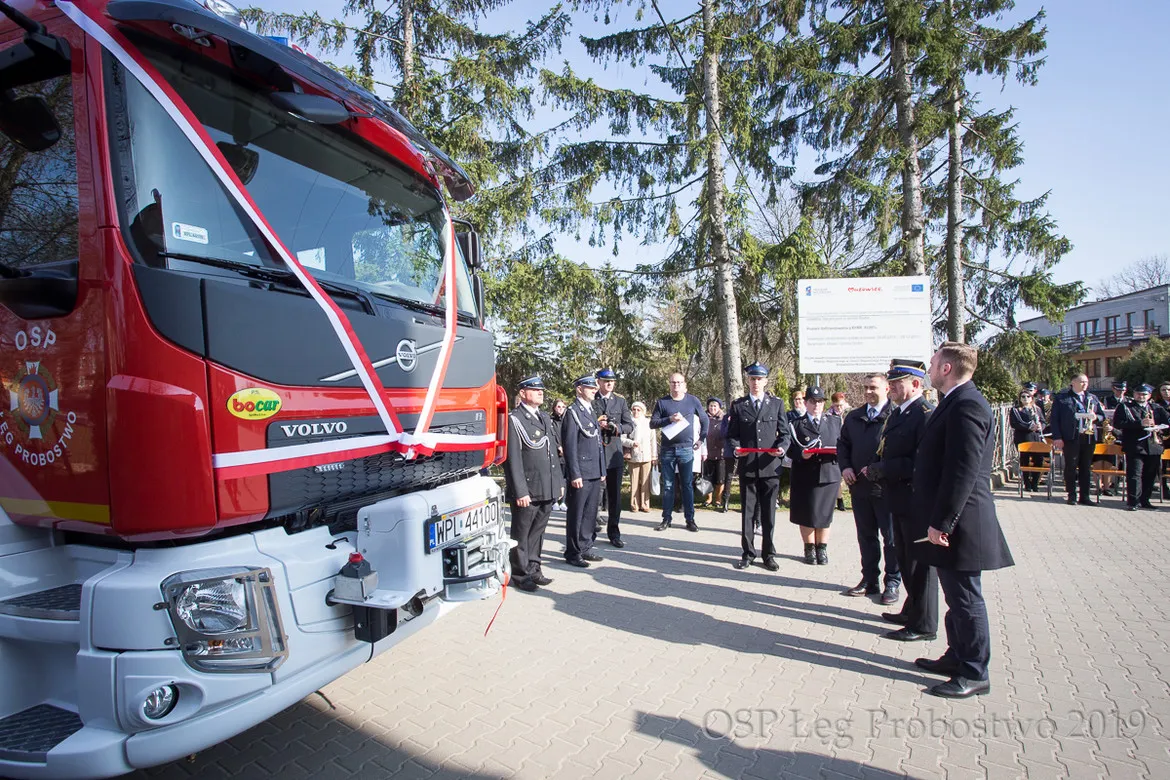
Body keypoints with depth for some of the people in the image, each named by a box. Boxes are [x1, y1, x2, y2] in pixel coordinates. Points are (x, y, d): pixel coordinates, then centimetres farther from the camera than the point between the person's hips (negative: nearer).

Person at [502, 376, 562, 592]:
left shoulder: (545, 417, 15)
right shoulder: (514, 420, -9)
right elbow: (513, 459, -13)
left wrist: (558, 481, 15)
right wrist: (520, 491, -17)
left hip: (547, 490, 7)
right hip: (527, 490, -7)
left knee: (537, 532, 16)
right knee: (521, 534, 6)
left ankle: (533, 570, 29)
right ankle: (521, 575, 17)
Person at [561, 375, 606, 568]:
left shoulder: (592, 410, 16)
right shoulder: (572, 412, -9)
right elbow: (570, 445, -14)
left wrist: (602, 470, 17)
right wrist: (575, 474, -17)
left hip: (595, 473, 8)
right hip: (581, 473, -8)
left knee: (590, 512, 14)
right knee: (576, 514, 2)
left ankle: (585, 548, 25)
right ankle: (573, 552, 11)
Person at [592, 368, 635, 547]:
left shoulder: (620, 401, 11)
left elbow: (629, 425, 7)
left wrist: (616, 427, -11)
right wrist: (596, 424, -16)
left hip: (614, 453, 3)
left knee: (615, 494, 7)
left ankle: (614, 532, 17)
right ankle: (592, 528, 18)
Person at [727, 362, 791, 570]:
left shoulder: (776, 403, 7)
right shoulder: (738, 405, 7)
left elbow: (785, 434, 7)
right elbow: (732, 434, 7)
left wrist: (782, 447, -13)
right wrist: (736, 447, -13)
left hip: (770, 466, 0)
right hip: (747, 466, 0)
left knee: (768, 513, 7)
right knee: (747, 512, 7)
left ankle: (768, 554, 19)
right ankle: (748, 553, 19)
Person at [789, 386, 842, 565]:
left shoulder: (835, 421, 13)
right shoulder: (797, 424, 6)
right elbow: (791, 449, 0)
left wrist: (837, 451, -11)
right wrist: (801, 454, -20)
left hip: (829, 474, 2)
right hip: (805, 476, -2)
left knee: (825, 513, 8)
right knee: (806, 514, 4)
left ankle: (822, 549, 21)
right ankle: (809, 549, 18)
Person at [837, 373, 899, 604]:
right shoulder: (853, 417, 12)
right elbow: (843, 444, 17)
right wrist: (845, 467, 1)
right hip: (859, 486, 6)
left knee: (891, 537, 6)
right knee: (866, 536, 15)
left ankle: (892, 583, 18)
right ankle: (870, 580, 26)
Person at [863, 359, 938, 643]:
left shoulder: (925, 414, -19)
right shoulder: (897, 413, 12)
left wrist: (880, 469, -18)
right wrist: (876, 470, -2)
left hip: (915, 501, -9)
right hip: (900, 500, 10)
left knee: (919, 563, 3)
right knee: (905, 559, 21)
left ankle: (923, 625, 17)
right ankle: (912, 611, 37)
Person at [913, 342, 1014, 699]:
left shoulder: (966, 405, -20)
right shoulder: (957, 402, 13)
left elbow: (963, 471, -25)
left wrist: (941, 522, -22)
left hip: (959, 524, -10)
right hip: (949, 521, 10)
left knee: (965, 598, 2)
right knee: (957, 597, 20)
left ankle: (974, 674, 14)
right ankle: (958, 657, 33)